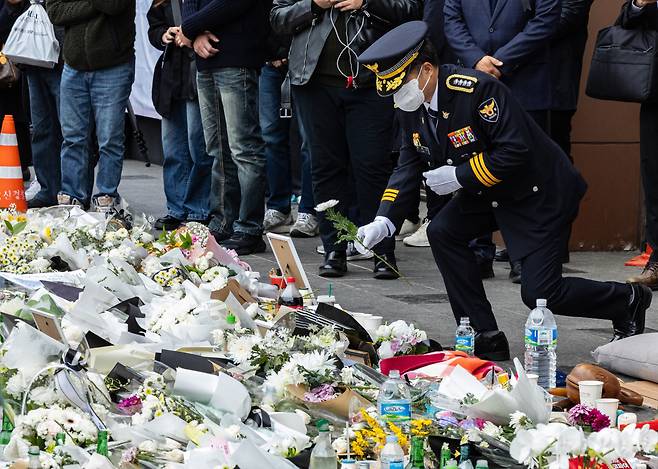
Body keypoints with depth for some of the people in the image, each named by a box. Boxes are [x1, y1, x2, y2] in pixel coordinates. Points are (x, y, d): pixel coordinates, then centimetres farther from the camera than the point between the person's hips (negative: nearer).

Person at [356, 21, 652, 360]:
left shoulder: (477, 89, -29)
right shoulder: (411, 107, -4)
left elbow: (515, 153, -31)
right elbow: (409, 166, 1)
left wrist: (459, 176, -27)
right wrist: (384, 221, -12)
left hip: (539, 192, -9)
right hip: (487, 194, 9)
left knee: (539, 293, -11)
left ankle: (628, 300, 15)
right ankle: (486, 339, -1)